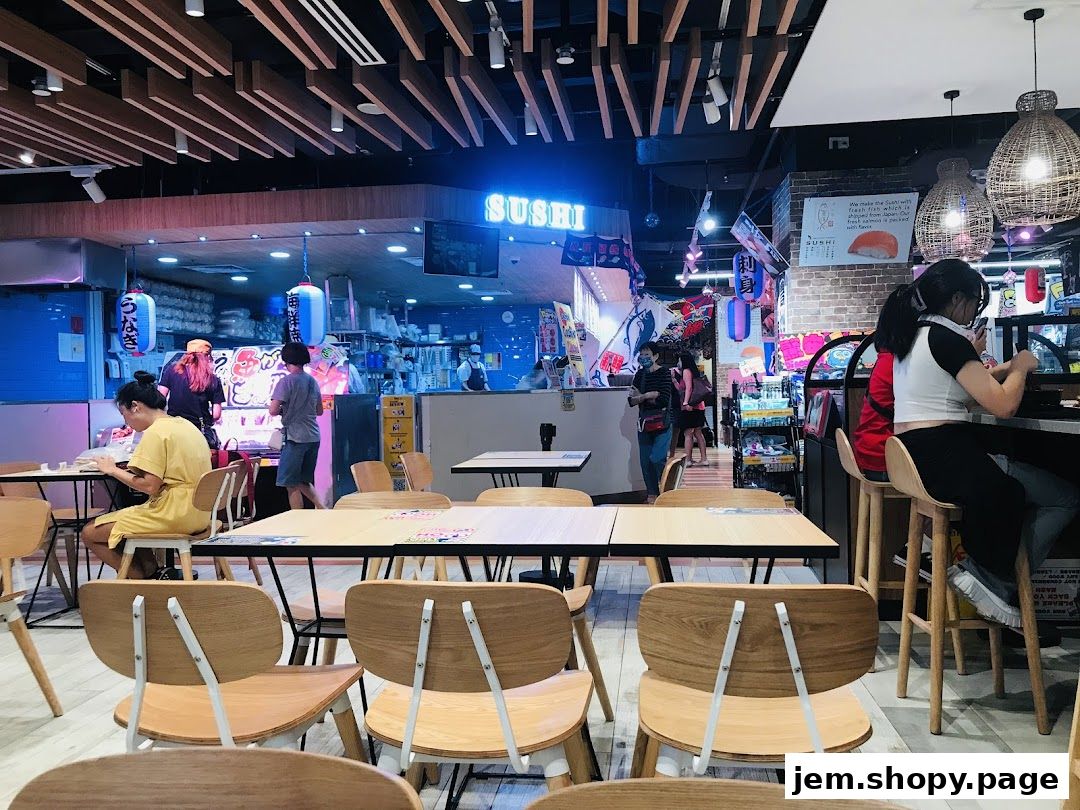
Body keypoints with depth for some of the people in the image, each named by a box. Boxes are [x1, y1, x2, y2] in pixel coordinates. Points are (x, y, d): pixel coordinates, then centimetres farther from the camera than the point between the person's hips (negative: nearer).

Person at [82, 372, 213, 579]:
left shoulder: (156, 432, -14)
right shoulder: (185, 424, 13)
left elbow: (149, 486, -18)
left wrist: (113, 470, -6)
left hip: (173, 515, -9)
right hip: (197, 514, 9)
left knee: (90, 533, 3)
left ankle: (151, 577, 1)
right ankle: (154, 573, 11)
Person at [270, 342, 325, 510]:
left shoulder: (286, 381, -10)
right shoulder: (312, 381, 10)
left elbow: (273, 411, -14)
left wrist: (283, 410, 5)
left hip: (295, 438, -7)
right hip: (313, 437, 7)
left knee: (292, 484, 3)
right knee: (304, 480, 20)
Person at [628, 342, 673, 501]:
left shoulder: (664, 373, -7)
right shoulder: (640, 374, 9)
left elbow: (664, 400, -17)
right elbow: (631, 400, 2)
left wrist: (642, 397, -10)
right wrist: (650, 395, -15)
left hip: (661, 422, -5)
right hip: (644, 423, 5)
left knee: (657, 459, -13)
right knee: (645, 461, 5)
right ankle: (652, 493, 17)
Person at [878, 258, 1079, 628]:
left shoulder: (912, 335, 16)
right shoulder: (945, 338, -12)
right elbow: (1003, 404, -13)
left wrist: (1004, 369, 26)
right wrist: (1020, 368, 5)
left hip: (912, 458, 10)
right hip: (946, 459, -9)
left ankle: (985, 570, 7)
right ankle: (994, 580, 0)